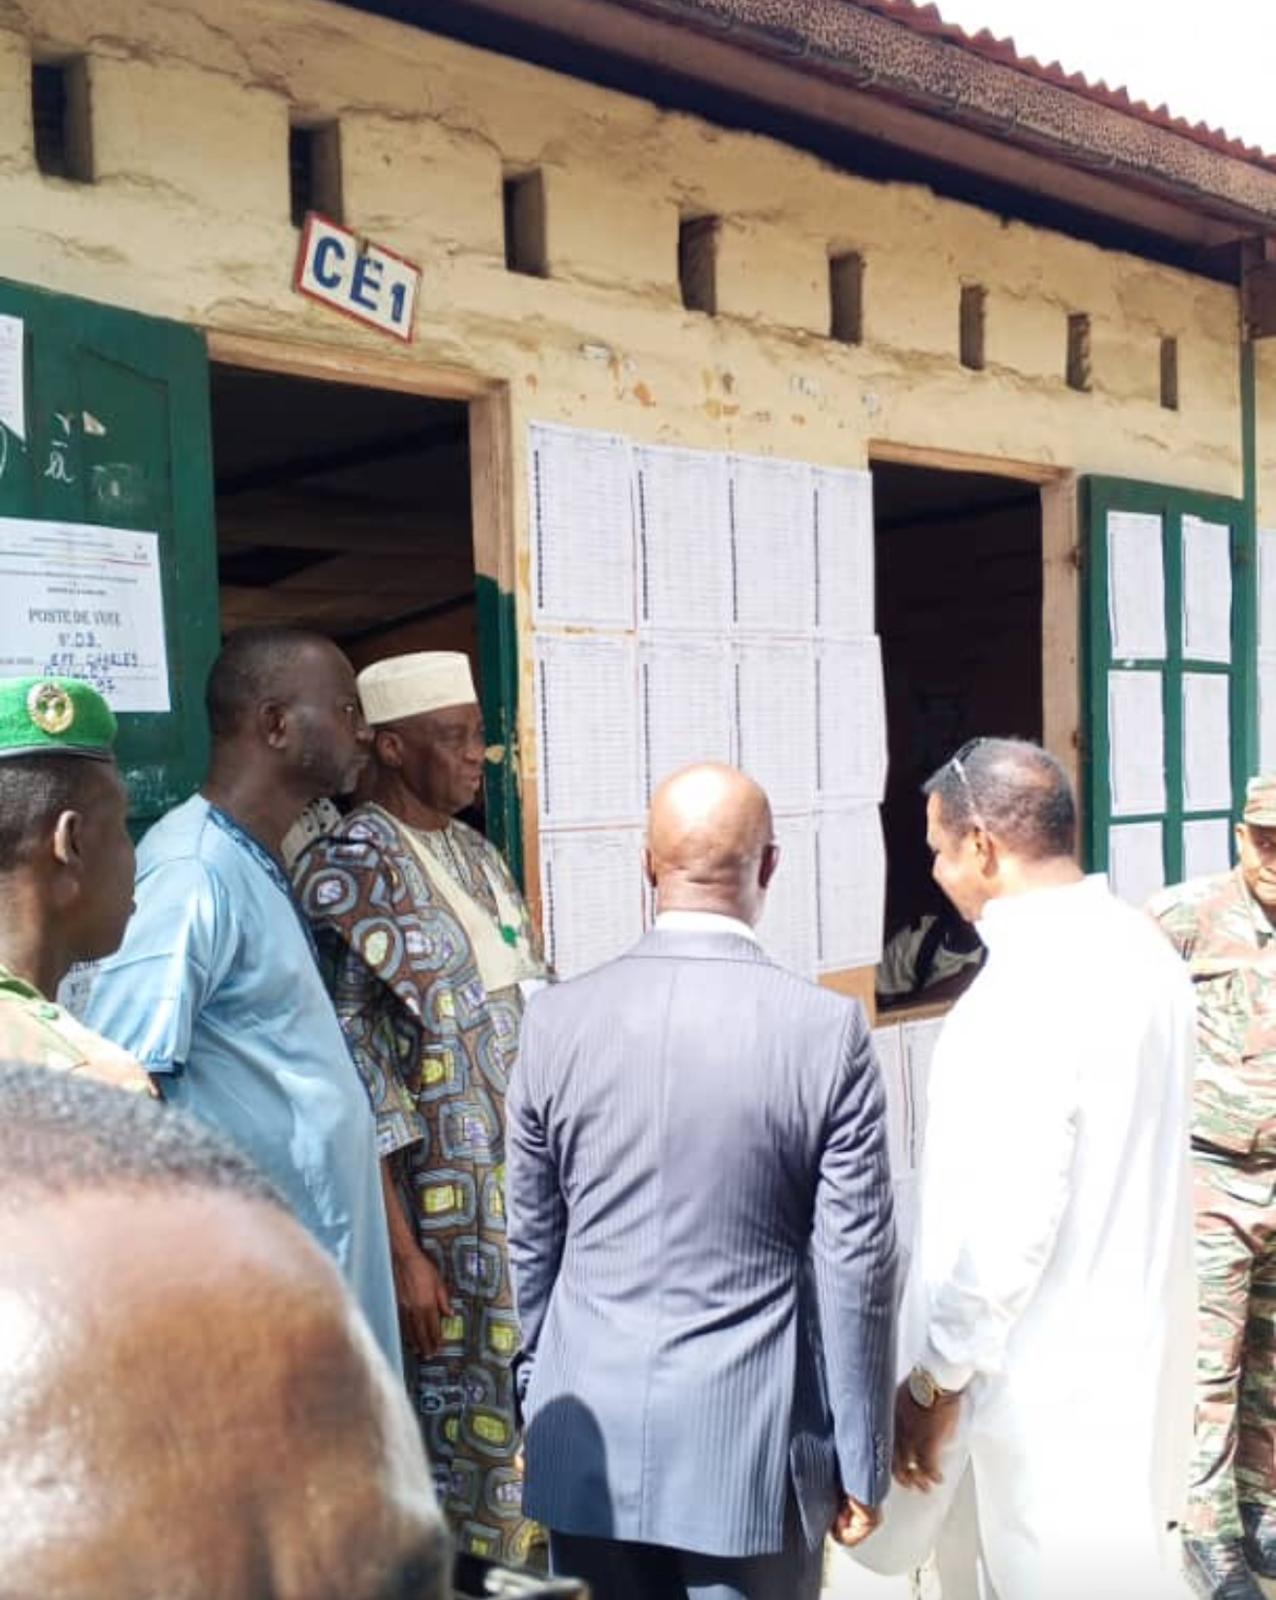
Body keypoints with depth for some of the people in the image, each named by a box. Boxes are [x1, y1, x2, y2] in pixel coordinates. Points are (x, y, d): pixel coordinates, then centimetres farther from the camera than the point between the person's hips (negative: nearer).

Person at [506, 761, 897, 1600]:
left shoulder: (558, 1018, -6)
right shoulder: (828, 1029, -13)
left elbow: (531, 1241, 4)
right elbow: (856, 1268, -8)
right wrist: (862, 1461, 3)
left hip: (591, 1431, 2)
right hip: (754, 1440, -2)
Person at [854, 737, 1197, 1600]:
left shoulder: (1026, 993, -26)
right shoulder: (1141, 948, 3)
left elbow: (1006, 1223, -27)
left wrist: (935, 1379, -15)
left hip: (1053, 1376, -9)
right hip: (1128, 1339, 9)